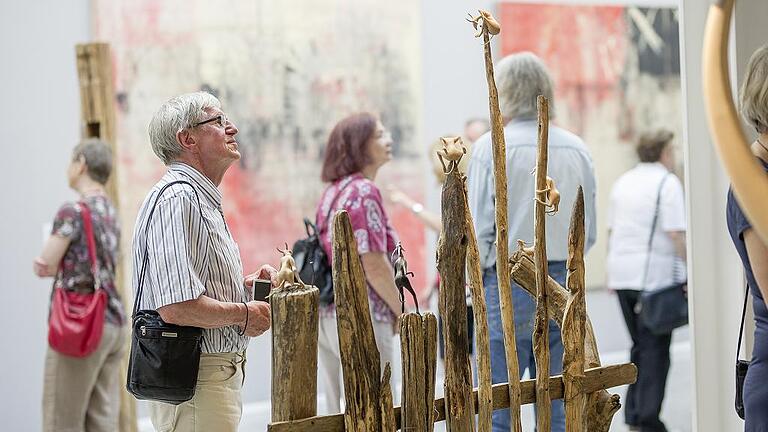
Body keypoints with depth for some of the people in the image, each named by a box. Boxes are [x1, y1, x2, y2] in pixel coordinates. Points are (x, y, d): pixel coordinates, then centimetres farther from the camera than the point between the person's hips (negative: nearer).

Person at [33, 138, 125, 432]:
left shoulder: (73, 211, -10)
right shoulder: (110, 213, 15)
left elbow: (42, 267, -5)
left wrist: (48, 264, 12)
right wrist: (57, 265, 4)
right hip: (113, 322, 8)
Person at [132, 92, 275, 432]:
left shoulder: (201, 199, 18)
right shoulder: (176, 199, -18)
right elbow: (177, 308, -27)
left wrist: (243, 286, 10)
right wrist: (244, 314, -13)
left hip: (219, 374, 11)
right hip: (194, 383, -11)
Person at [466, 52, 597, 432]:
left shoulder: (491, 147, -8)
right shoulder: (576, 148, 6)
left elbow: (480, 230, -9)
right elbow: (589, 232, 10)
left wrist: (478, 277, 6)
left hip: (509, 285, -5)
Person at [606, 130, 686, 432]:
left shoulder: (622, 182, 14)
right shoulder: (667, 182, -8)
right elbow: (676, 234, -15)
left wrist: (612, 272, 23)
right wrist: (691, 269, -11)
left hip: (622, 274, 7)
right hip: (655, 275, -7)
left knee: (639, 345, 16)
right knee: (655, 350, -3)